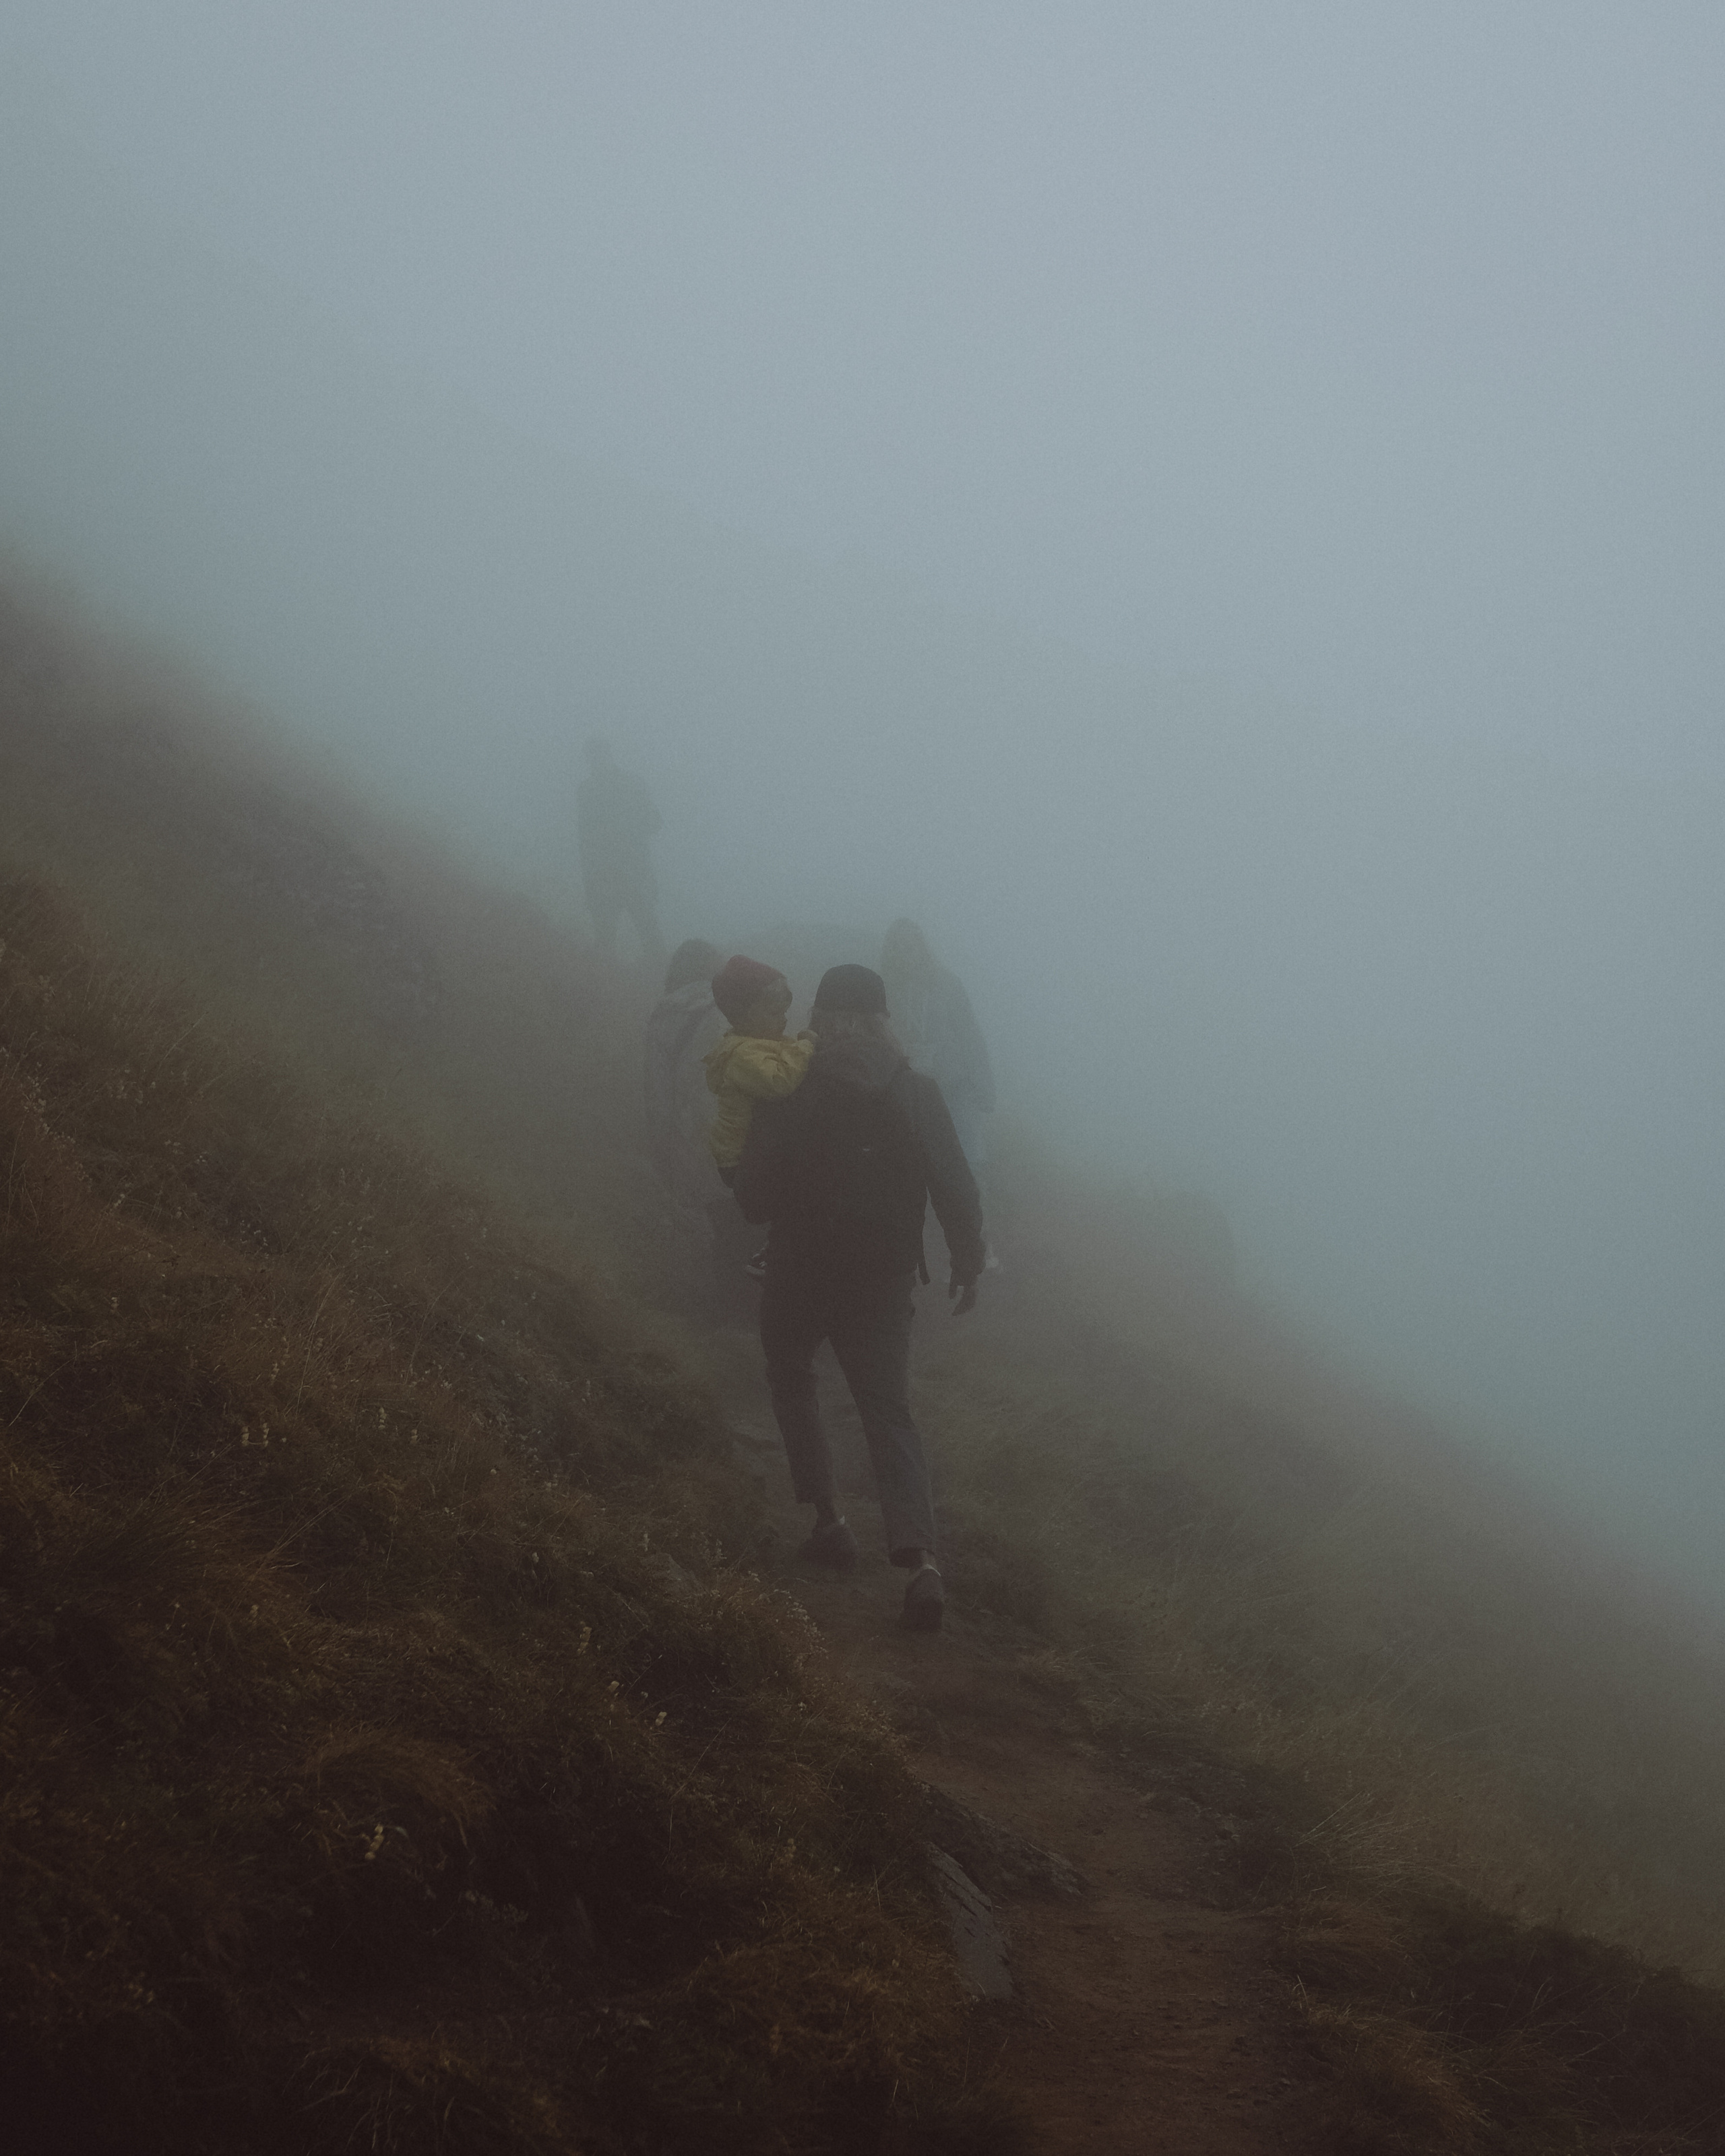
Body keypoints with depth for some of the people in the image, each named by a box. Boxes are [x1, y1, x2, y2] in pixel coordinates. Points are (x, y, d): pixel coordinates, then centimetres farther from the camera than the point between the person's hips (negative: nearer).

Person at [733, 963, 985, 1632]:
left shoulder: (786, 1095, -11)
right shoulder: (917, 1093, -5)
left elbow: (754, 1197, -10)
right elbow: (957, 1190, -6)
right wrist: (967, 1265, 7)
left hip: (800, 1275, -2)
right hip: (885, 1282, 2)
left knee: (791, 1377, 25)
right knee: (889, 1411, 6)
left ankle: (829, 1519, 14)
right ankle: (921, 1558, -15)